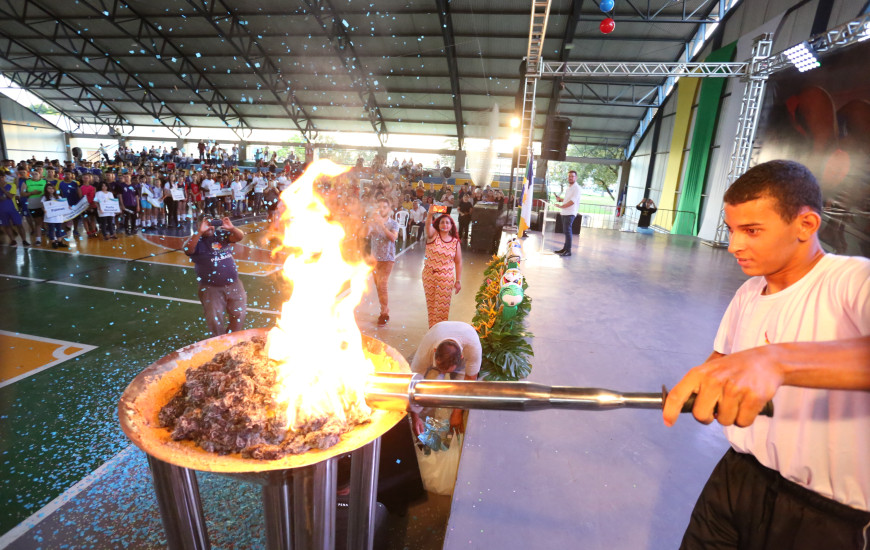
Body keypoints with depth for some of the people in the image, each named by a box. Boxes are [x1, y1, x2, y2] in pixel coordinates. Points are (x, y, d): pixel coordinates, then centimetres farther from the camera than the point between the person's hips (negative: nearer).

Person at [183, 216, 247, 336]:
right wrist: (200, 232, -30)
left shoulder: (221, 235, 8)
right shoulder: (197, 241, -3)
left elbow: (240, 236, 0)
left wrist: (231, 228, -20)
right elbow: (187, 250, -24)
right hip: (211, 288, -3)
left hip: (233, 284, 3)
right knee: (215, 320, 0)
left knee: (239, 314, 7)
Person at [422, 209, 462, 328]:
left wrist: (458, 281, 0)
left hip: (446, 278, 0)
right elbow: (428, 225, -26)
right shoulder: (433, 235, -3)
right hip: (429, 275, 1)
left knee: (443, 306, 2)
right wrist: (430, 214, -48)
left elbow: (458, 262, 3)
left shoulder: (455, 242, 0)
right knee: (431, 304, 11)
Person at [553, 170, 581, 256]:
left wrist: (561, 206, -21)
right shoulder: (569, 187, 19)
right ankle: (565, 248, 20)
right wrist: (560, 199, 11)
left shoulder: (576, 188, -10)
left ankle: (568, 251, -7)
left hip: (570, 213, -9)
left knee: (567, 231, -10)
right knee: (566, 231, 13)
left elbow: (572, 201, -20)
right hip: (565, 213, 9)